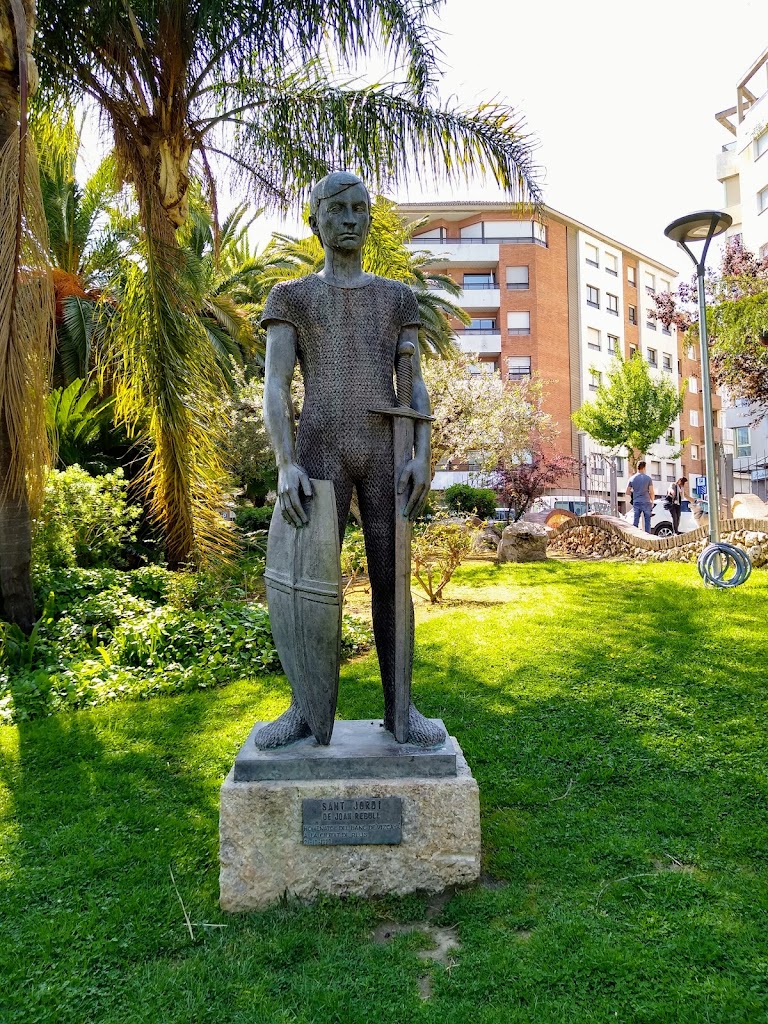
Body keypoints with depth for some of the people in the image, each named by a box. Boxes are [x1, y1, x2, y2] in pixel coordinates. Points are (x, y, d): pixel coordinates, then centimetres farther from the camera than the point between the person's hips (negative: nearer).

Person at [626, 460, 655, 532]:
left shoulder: (632, 478, 3)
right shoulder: (648, 478, -5)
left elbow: (627, 492, 5)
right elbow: (651, 492, -5)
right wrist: (652, 501, 10)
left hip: (636, 502, 3)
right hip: (646, 502, -2)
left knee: (636, 521, 5)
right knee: (647, 521, 3)